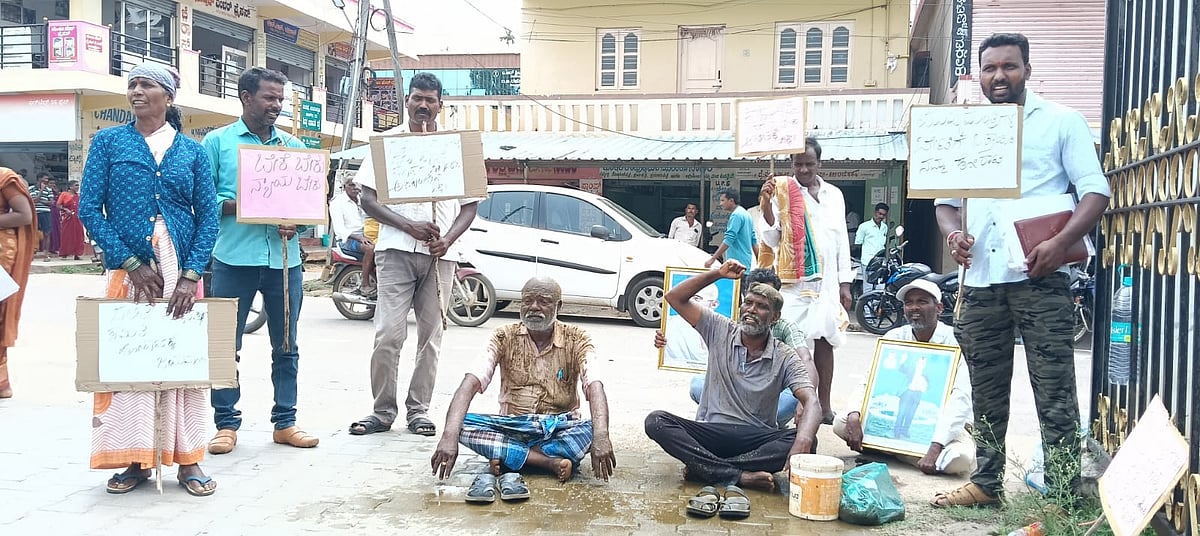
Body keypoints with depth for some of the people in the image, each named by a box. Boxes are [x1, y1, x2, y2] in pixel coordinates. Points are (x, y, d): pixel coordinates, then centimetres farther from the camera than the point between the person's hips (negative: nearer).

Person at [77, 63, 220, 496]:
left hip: (182, 270, 0)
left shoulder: (192, 151, 8)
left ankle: (187, 459, 9)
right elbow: (90, 208, 0)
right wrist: (132, 263, -10)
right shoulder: (108, 142, 7)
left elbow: (208, 216, 3)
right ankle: (136, 460, 11)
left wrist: (191, 275, -10)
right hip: (129, 269, 0)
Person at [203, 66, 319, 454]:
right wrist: (240, 206, -16)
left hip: (284, 259, 3)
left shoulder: (293, 145, 14)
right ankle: (226, 424, 15)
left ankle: (285, 422, 19)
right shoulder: (218, 141, 5)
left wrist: (296, 221, -7)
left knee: (286, 346, 9)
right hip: (234, 258, -3)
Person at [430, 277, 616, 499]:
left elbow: (594, 387, -20)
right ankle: (551, 462, -28)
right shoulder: (505, 337, -2)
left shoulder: (576, 339, -4)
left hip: (559, 428, -1)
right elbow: (471, 382, -15)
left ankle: (508, 459, -25)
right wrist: (449, 435, -32)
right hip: (512, 427, 1)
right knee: (463, 424, -26)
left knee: (592, 430, -32)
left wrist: (600, 436, -40)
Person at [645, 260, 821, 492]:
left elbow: (811, 402, -15)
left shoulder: (785, 358, -1)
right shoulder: (720, 331, 6)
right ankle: (740, 475, -36)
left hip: (757, 440, -1)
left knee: (807, 441, -30)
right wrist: (717, 273, -5)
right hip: (711, 433, 1)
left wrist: (802, 442, -36)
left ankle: (706, 468, -32)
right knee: (656, 421, -25)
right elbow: (674, 297, 5)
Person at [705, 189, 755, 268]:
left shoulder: (736, 215, -13)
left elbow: (728, 240, -21)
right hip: (746, 261, 10)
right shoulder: (746, 214, 18)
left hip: (738, 262, -10)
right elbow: (754, 240, 19)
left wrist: (712, 259, -21)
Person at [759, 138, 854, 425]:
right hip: (793, 280, -3)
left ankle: (824, 405, 13)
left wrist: (845, 283, 9)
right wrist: (766, 204, -19)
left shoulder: (834, 194, 12)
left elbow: (842, 240, 13)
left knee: (824, 341, 6)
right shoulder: (782, 192, 0)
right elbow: (772, 239, -4)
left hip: (827, 280, 4)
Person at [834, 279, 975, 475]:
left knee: (960, 458, -37)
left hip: (944, 423, -4)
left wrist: (935, 447, -36)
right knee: (841, 422, -16)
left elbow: (961, 398, -24)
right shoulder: (894, 337, 1)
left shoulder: (955, 341, -13)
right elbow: (867, 383, -1)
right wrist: (854, 416, -24)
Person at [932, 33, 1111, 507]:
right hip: (979, 278, 5)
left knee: (1054, 391, -4)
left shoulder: (1061, 121, 3)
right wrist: (952, 231, -3)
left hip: (1039, 277, -4)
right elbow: (945, 197, 19)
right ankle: (987, 483, 24)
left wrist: (1060, 242, -19)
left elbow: (1096, 191, -2)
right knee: (987, 391, 12)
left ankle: (1065, 495, 4)